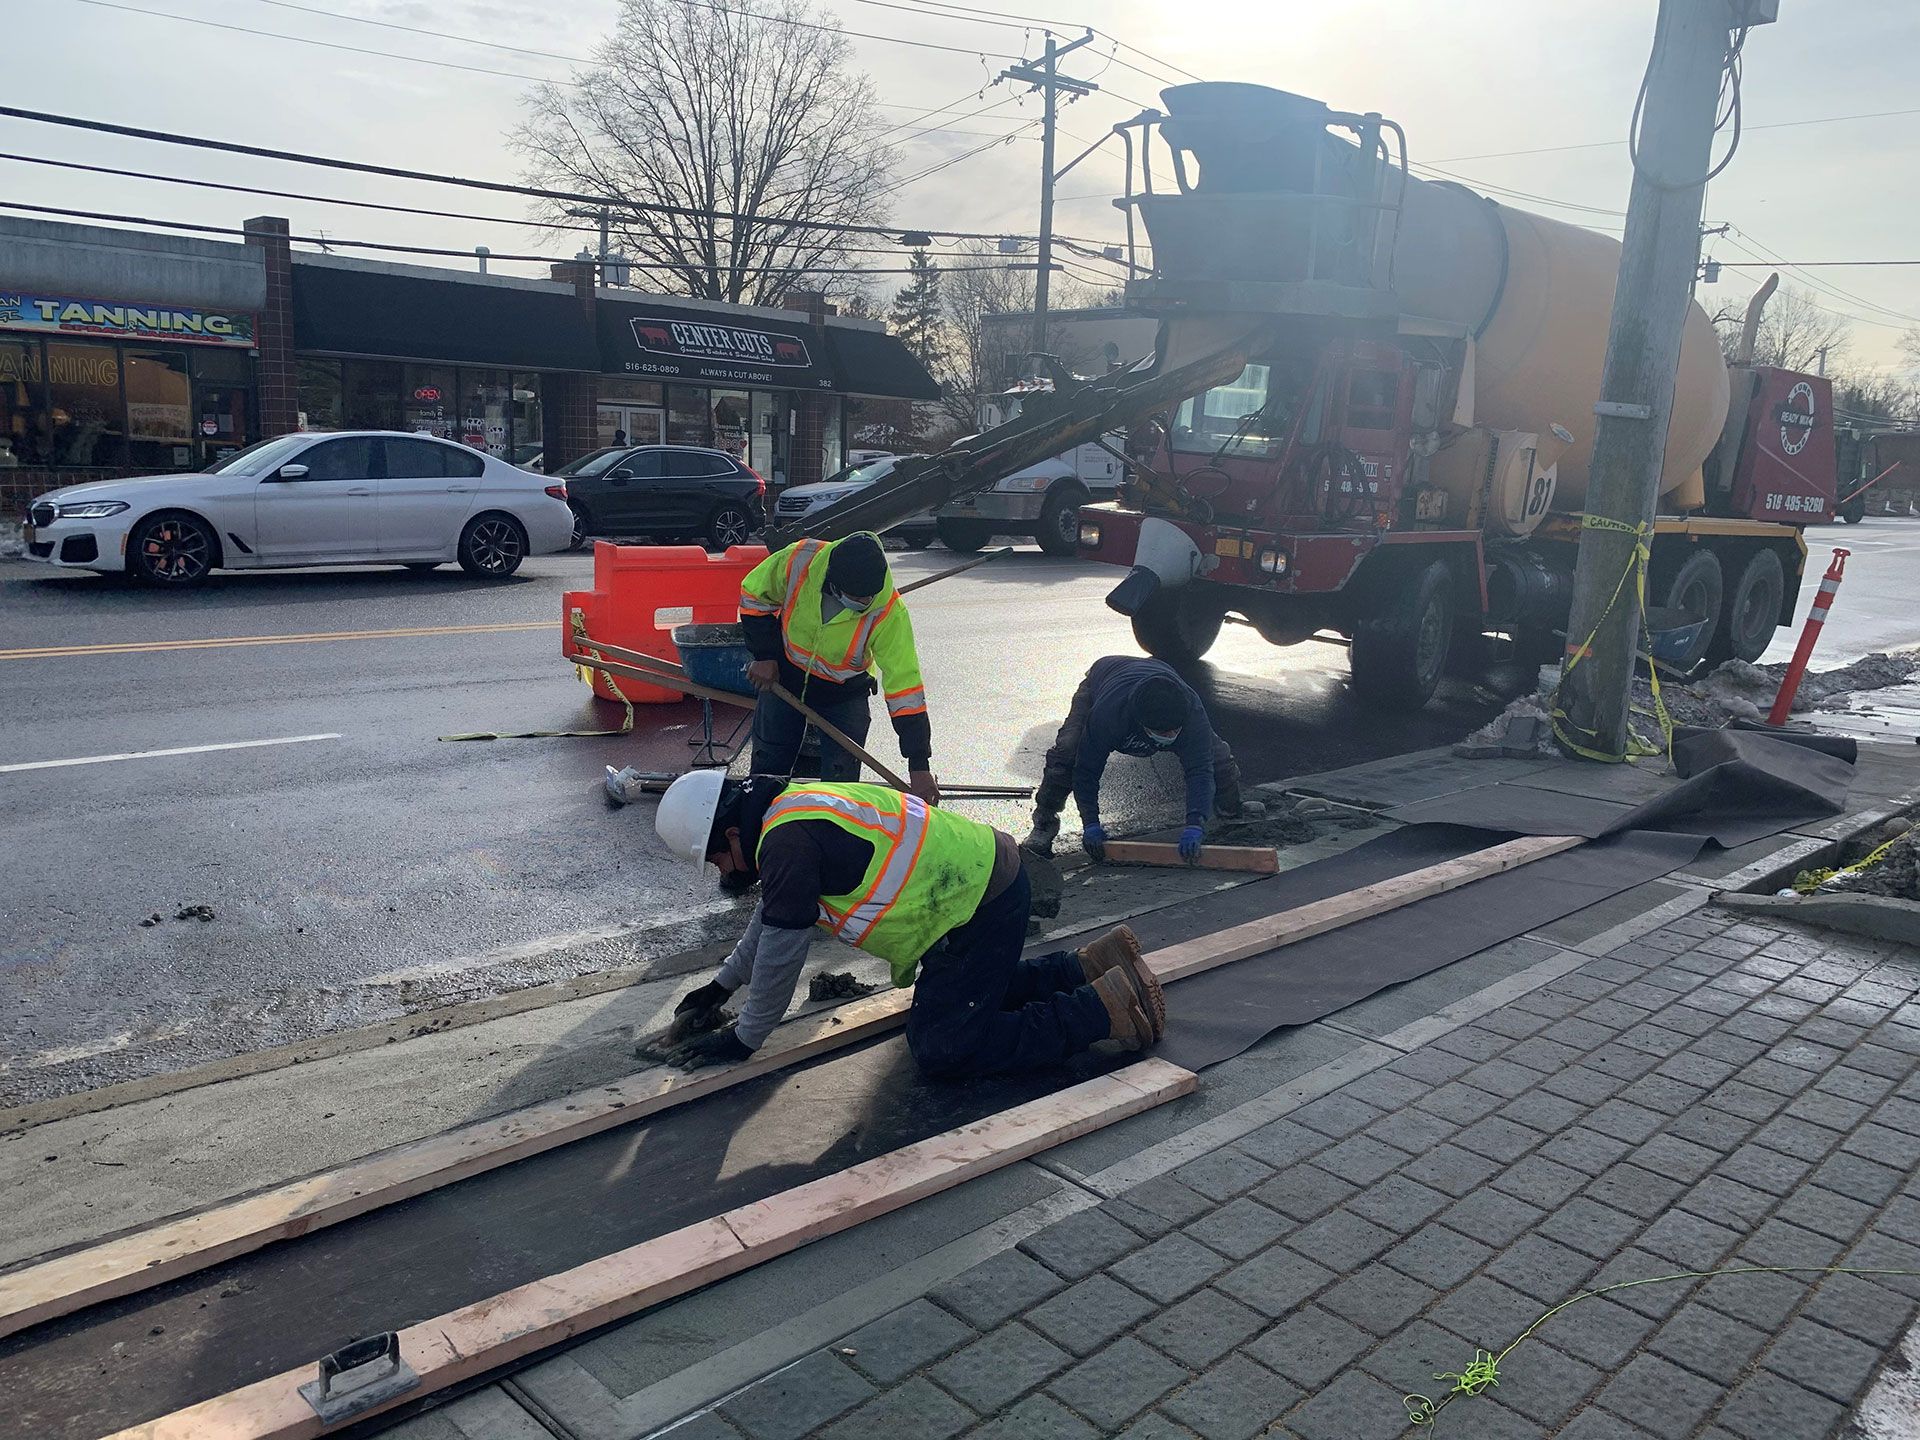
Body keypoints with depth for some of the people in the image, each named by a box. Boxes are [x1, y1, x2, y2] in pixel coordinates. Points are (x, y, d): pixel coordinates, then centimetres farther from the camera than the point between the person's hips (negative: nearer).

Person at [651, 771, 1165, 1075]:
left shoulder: (787, 840, -20)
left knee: (942, 1049, -8)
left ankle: (1104, 1010, -5)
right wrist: (722, 985, 29)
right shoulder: (791, 805, 12)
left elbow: (780, 950, -15)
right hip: (986, 871, 11)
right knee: (964, 996, 27)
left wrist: (743, 1039, -1)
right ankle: (1094, 966, 23)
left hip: (979, 906, -11)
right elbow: (771, 915, 26)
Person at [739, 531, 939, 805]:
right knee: (767, 768, 10)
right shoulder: (798, 561, -30)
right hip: (784, 677, 2)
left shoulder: (889, 612, -32)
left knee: (840, 781, -8)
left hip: (845, 692, -1)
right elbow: (753, 595, -8)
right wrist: (764, 655, -9)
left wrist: (919, 766, -29)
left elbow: (905, 685, -29)